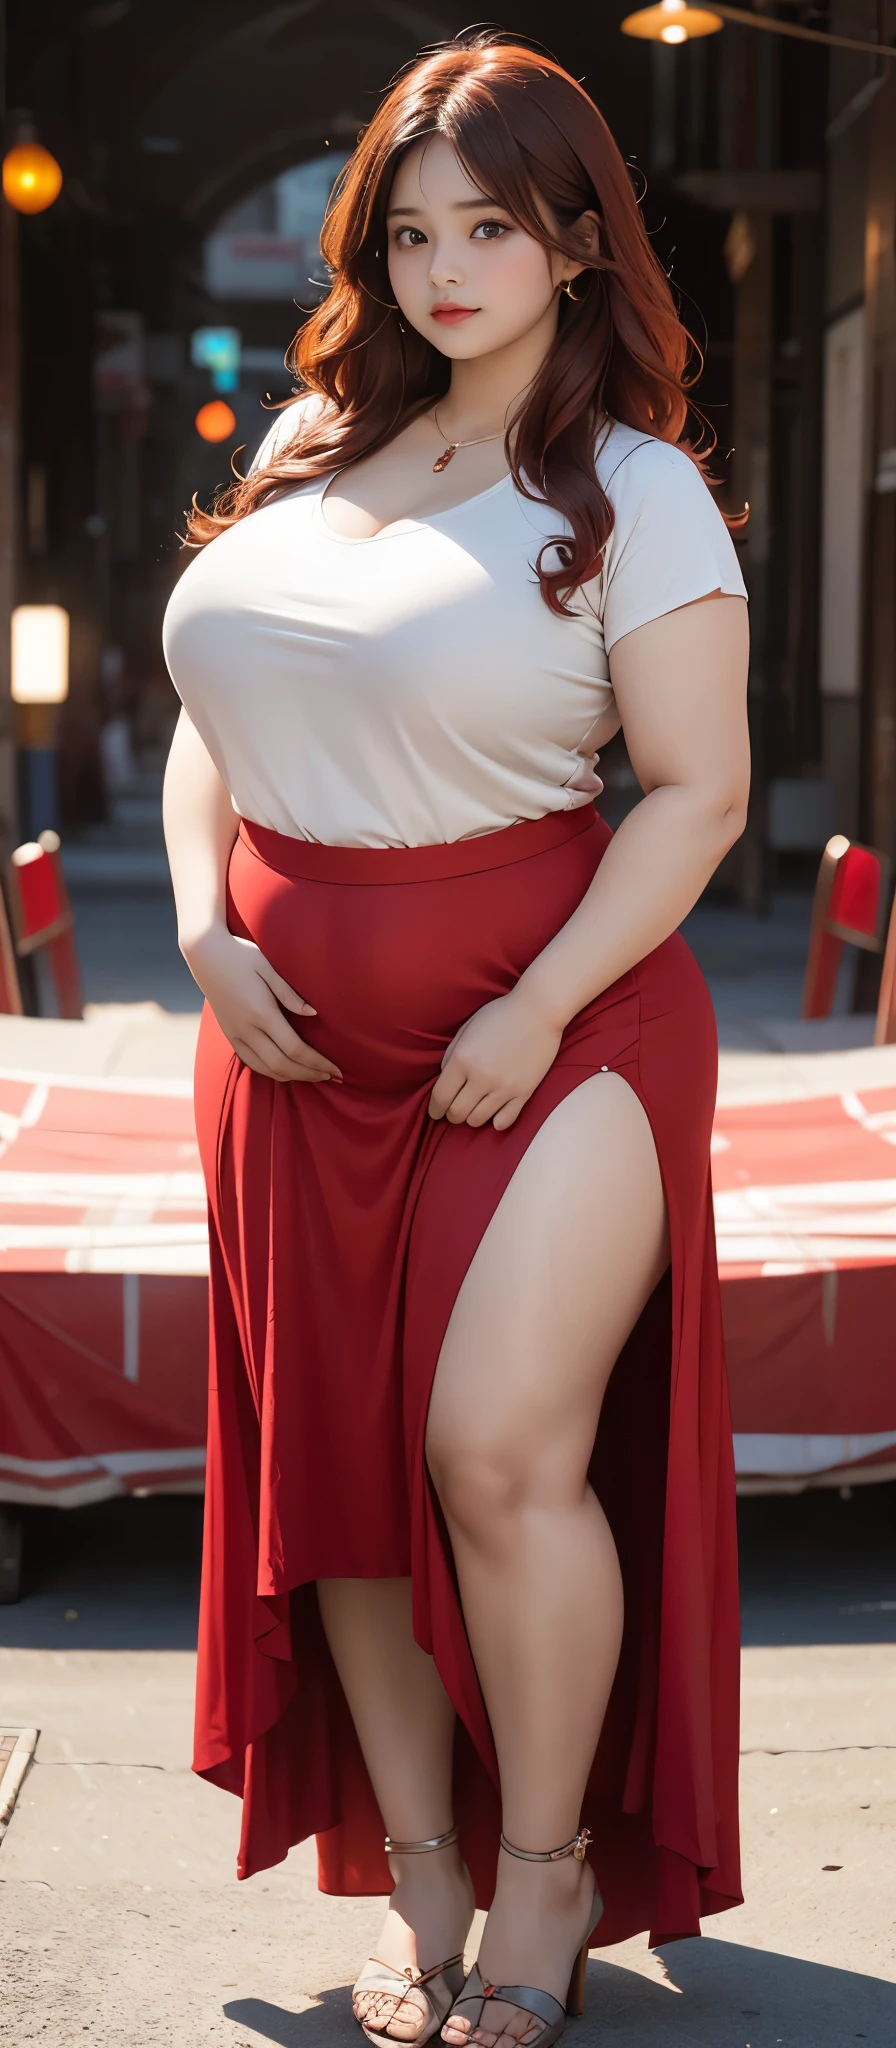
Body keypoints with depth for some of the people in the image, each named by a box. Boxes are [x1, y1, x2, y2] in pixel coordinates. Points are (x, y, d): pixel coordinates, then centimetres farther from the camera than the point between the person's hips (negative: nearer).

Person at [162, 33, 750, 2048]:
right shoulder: (311, 449, 12)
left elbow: (701, 787, -8)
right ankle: (415, 1869, 23)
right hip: (301, 1046, 6)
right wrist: (207, 934, 2)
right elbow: (211, 720, 17)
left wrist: (539, 1010, -15)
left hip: (551, 1021, -5)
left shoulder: (632, 488, -3)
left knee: (501, 1448, -14)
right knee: (339, 1465, 8)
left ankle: (547, 1871, 8)